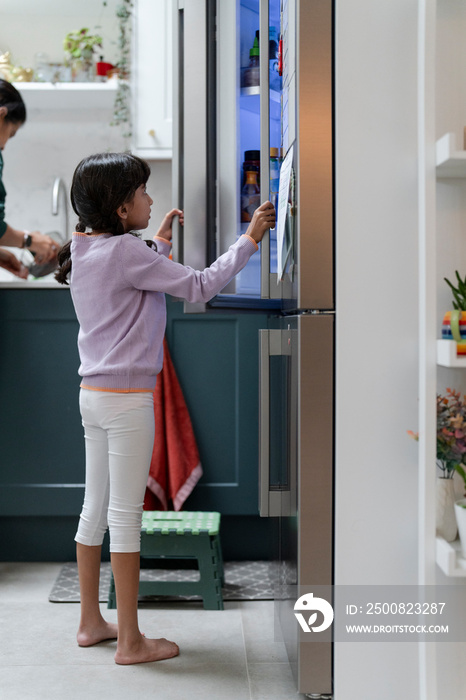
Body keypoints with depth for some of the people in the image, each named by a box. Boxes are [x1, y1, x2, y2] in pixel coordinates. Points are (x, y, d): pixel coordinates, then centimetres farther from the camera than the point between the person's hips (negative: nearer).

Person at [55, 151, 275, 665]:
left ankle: (90, 622, 27)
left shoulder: (86, 251, 9)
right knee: (126, 516, -2)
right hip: (127, 398, -9)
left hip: (94, 394, 9)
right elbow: (199, 287, -16)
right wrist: (249, 239, -7)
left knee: (95, 509, 15)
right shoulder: (125, 251, -17)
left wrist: (160, 241, 25)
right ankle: (130, 640, 8)